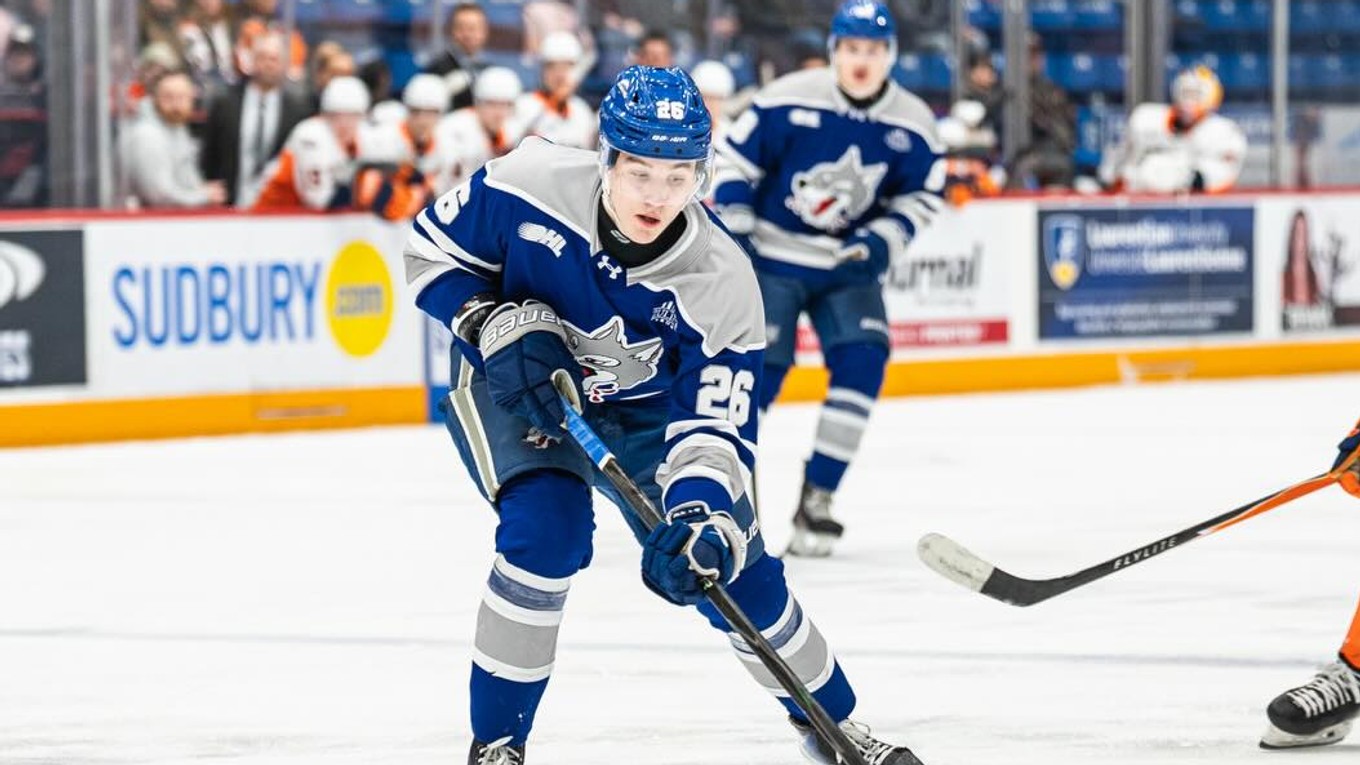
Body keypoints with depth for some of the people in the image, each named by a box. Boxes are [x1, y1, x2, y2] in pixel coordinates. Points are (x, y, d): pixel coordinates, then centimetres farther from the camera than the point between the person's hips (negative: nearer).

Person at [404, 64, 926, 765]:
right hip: (514, 389, -1)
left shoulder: (720, 282, -28)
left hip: (643, 410, 1)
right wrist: (499, 324, -28)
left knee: (733, 568, -2)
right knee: (548, 529, -28)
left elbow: (715, 425, -28)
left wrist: (701, 516, -46)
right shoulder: (526, 187, -29)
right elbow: (431, 250, -12)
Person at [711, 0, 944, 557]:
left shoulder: (911, 124, -6)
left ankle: (816, 498, -4)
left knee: (862, 360, -14)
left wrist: (882, 240, -11)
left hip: (849, 265, 3)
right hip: (774, 254, -3)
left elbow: (921, 196, 6)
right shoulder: (789, 100, -16)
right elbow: (734, 158, -7)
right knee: (757, 370, -12)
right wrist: (733, 235, -11)